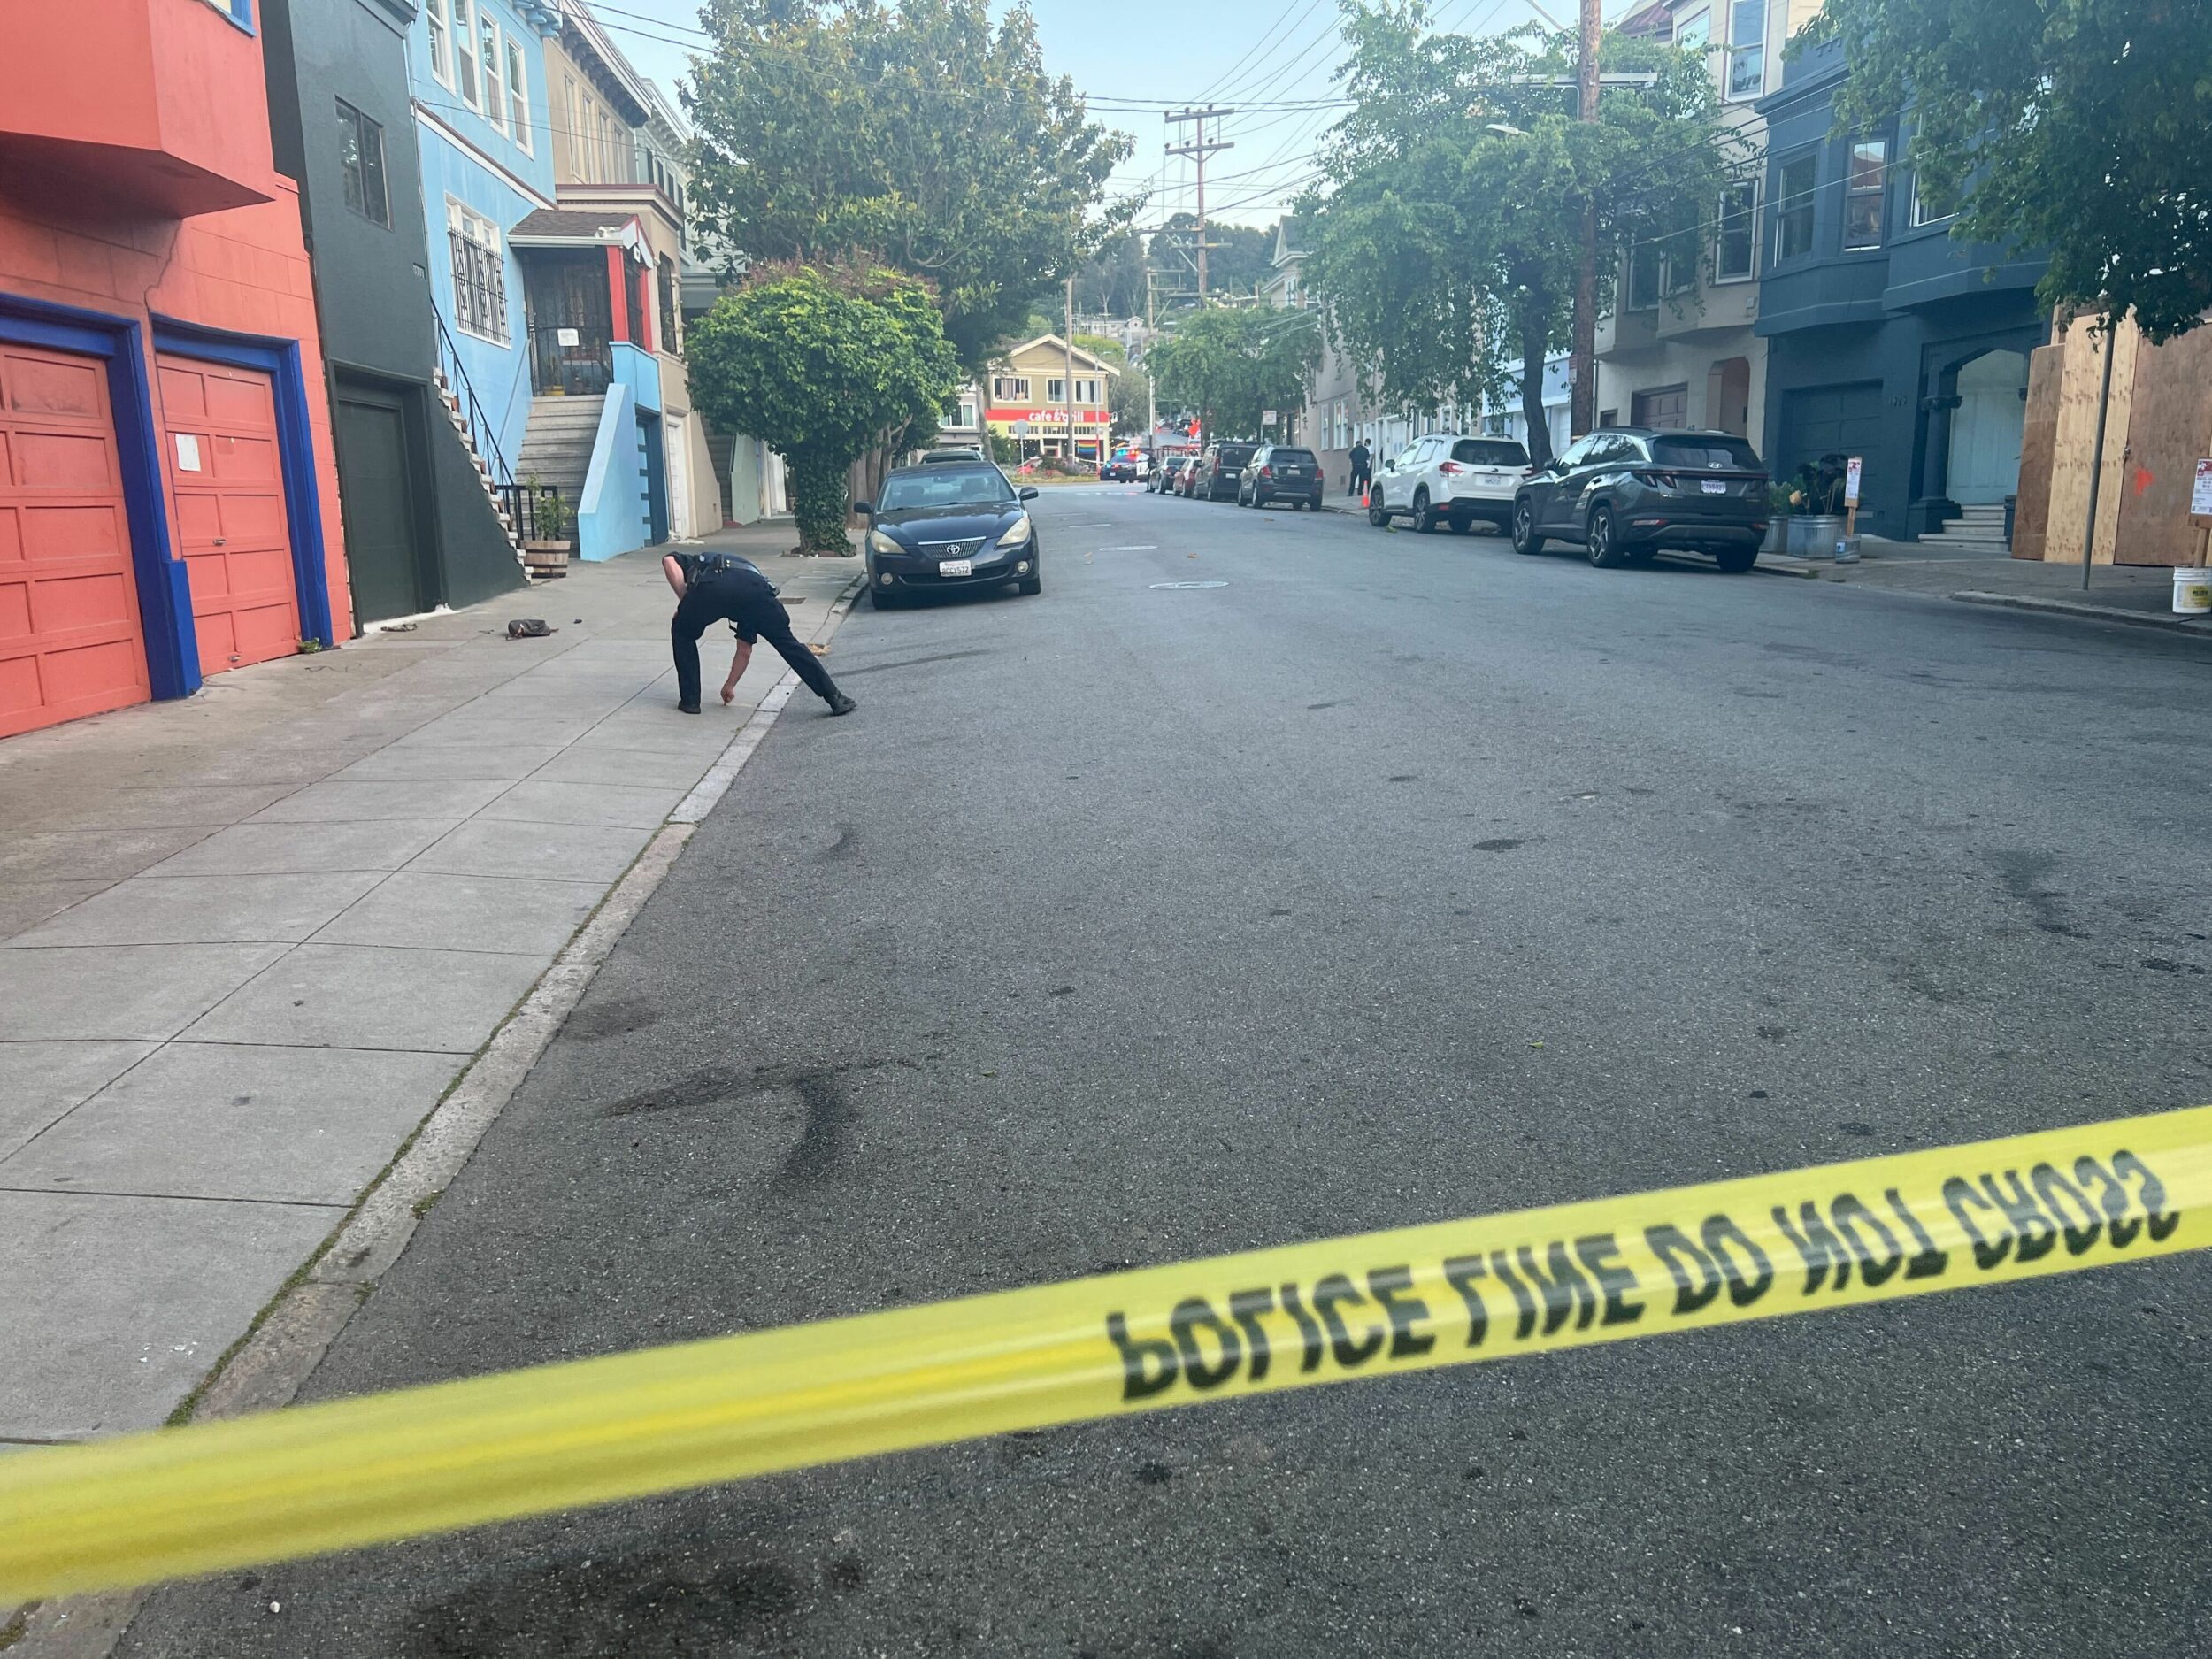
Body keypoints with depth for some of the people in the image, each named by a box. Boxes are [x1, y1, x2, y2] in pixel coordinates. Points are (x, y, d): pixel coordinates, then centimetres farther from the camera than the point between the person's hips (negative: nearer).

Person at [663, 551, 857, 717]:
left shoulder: (698, 562, 44)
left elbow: (669, 561, 16)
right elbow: (745, 650, 47)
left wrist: (684, 602, 21)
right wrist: (730, 686, 59)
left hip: (711, 586, -2)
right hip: (756, 587, 2)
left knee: (682, 634, 26)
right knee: (788, 644, 17)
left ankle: (689, 700, 24)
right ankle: (835, 698, 12)